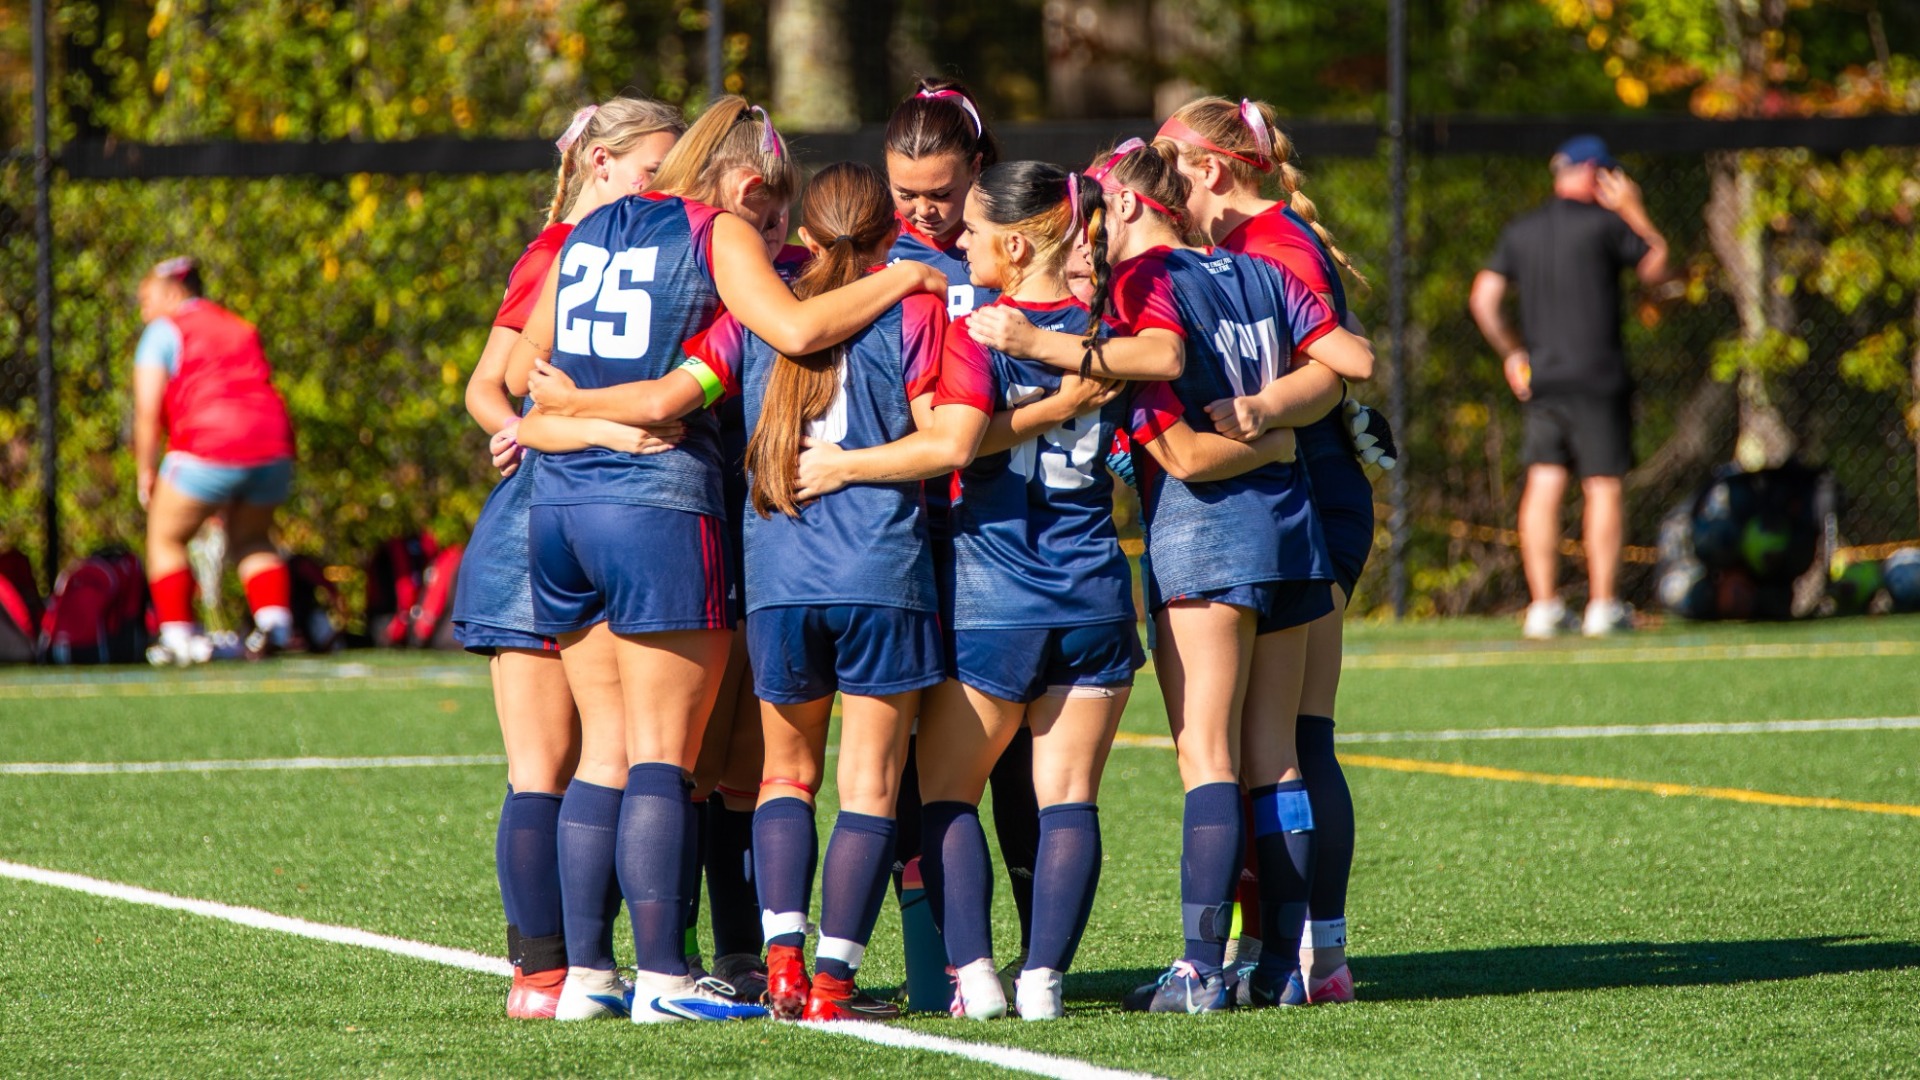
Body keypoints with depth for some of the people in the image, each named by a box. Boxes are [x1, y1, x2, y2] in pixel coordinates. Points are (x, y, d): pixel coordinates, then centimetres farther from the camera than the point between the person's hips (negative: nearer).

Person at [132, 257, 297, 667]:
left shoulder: (163, 331, 6)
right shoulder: (243, 330, 25)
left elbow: (147, 411, -2)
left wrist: (146, 472, 7)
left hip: (208, 449, -6)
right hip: (273, 446, 6)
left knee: (166, 539, 13)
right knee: (252, 540, 25)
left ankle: (179, 634, 5)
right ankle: (274, 621, 5)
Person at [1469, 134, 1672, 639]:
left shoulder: (1520, 231, 10)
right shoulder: (1604, 224, -5)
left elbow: (1483, 299, 7)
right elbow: (1656, 268, 7)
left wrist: (1511, 352, 16)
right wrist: (1634, 212, 14)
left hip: (1540, 380, 5)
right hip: (1597, 379, -5)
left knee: (1543, 487, 3)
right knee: (1604, 488, -1)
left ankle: (1543, 605, 0)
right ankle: (1602, 606, -2)